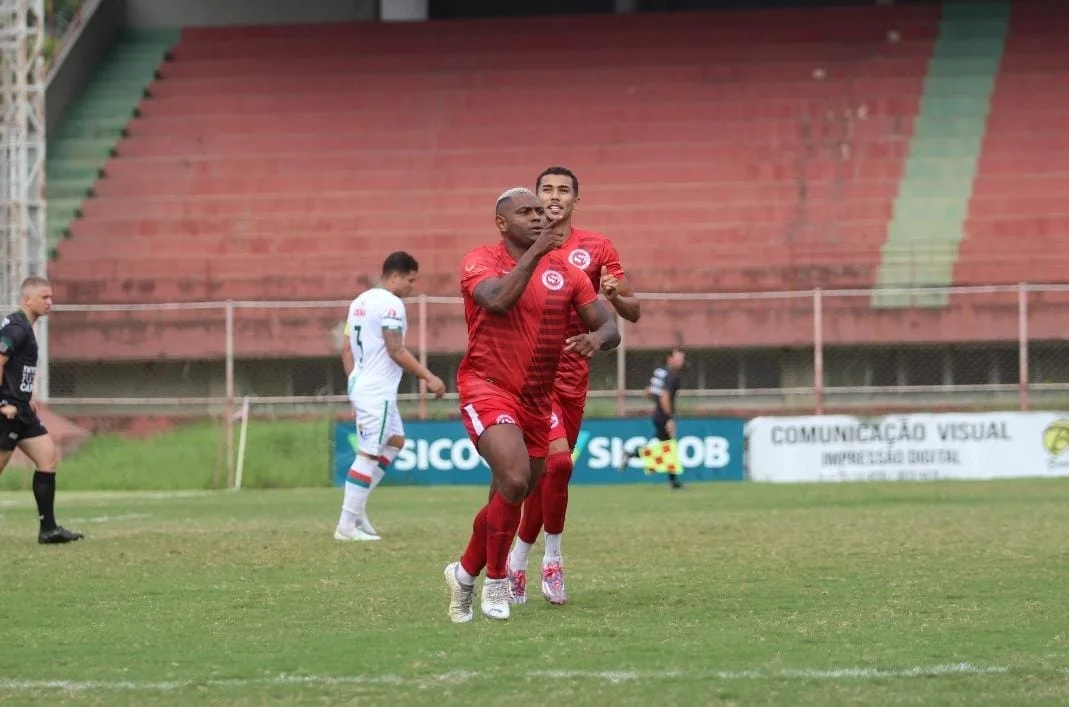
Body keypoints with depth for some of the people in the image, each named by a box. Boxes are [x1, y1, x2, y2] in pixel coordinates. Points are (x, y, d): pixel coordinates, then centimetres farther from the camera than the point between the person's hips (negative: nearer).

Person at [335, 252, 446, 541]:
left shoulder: (360, 302, 14)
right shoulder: (390, 303, -13)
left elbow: (347, 349, 17)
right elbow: (396, 350, -19)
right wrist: (428, 378, -16)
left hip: (360, 385, 10)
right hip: (378, 390, -10)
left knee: (395, 440, 21)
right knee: (369, 454, -7)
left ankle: (357, 508, 15)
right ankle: (346, 526, -8)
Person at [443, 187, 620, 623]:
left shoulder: (564, 270, 8)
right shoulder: (481, 261, -7)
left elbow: (608, 328, 6)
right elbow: (499, 301, -29)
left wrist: (597, 337, -18)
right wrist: (536, 252, -27)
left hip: (537, 399, 6)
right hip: (488, 389, -6)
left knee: (508, 499, 12)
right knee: (515, 481, -25)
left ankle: (465, 573, 36)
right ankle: (496, 581, -7)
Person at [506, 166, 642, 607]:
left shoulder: (596, 249, 7)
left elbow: (633, 312, 8)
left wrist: (614, 297, -15)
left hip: (573, 376, 3)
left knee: (545, 472, 8)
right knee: (558, 459, -21)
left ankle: (518, 561, 22)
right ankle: (553, 555, -5)